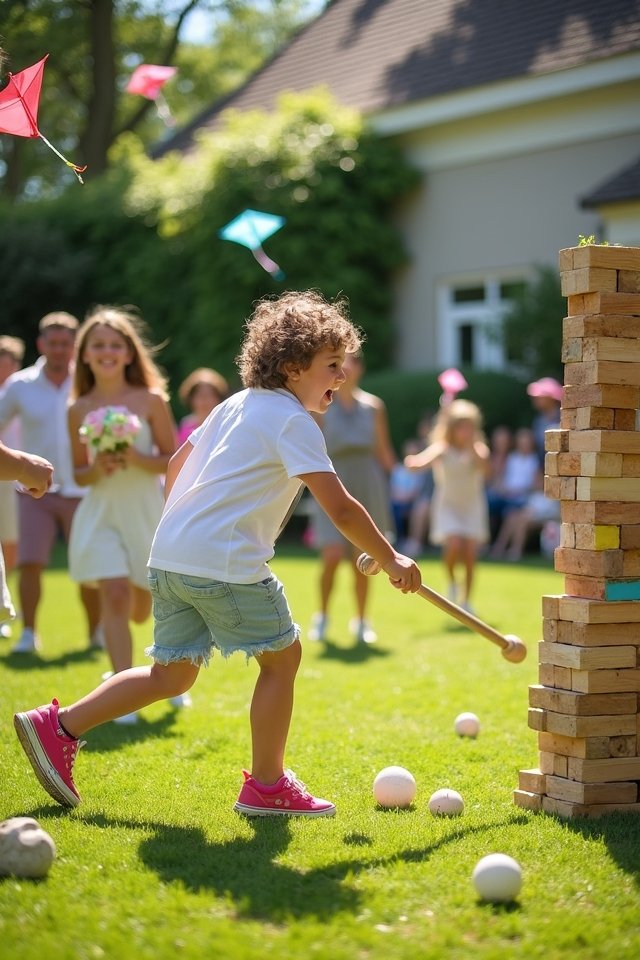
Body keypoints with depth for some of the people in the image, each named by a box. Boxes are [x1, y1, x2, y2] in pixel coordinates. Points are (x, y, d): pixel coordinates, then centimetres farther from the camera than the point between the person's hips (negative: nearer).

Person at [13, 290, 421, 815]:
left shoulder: (237, 404, 19)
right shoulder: (294, 421, -7)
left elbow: (176, 465, 28)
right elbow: (340, 509, -13)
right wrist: (391, 559, -4)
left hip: (170, 556, 9)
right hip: (225, 564, -9)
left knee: (171, 675, 16)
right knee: (282, 656, 6)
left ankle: (58, 727, 15)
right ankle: (266, 786, 13)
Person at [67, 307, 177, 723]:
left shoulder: (151, 401, -4)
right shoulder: (80, 409, 2)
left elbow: (173, 461, -2)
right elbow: (79, 473, 9)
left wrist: (136, 458, -19)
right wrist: (97, 469, -13)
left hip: (146, 509, 0)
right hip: (102, 510, 1)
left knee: (140, 608, 10)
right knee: (114, 596, -14)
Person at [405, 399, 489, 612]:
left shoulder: (478, 450, -3)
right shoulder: (442, 450, -7)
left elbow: (484, 468, -24)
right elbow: (423, 461, -26)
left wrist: (471, 446, -27)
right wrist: (415, 463, -48)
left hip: (472, 507, 2)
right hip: (448, 506, -2)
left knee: (470, 553, -5)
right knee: (453, 545, -23)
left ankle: (466, 600, 10)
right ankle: (452, 582, 7)